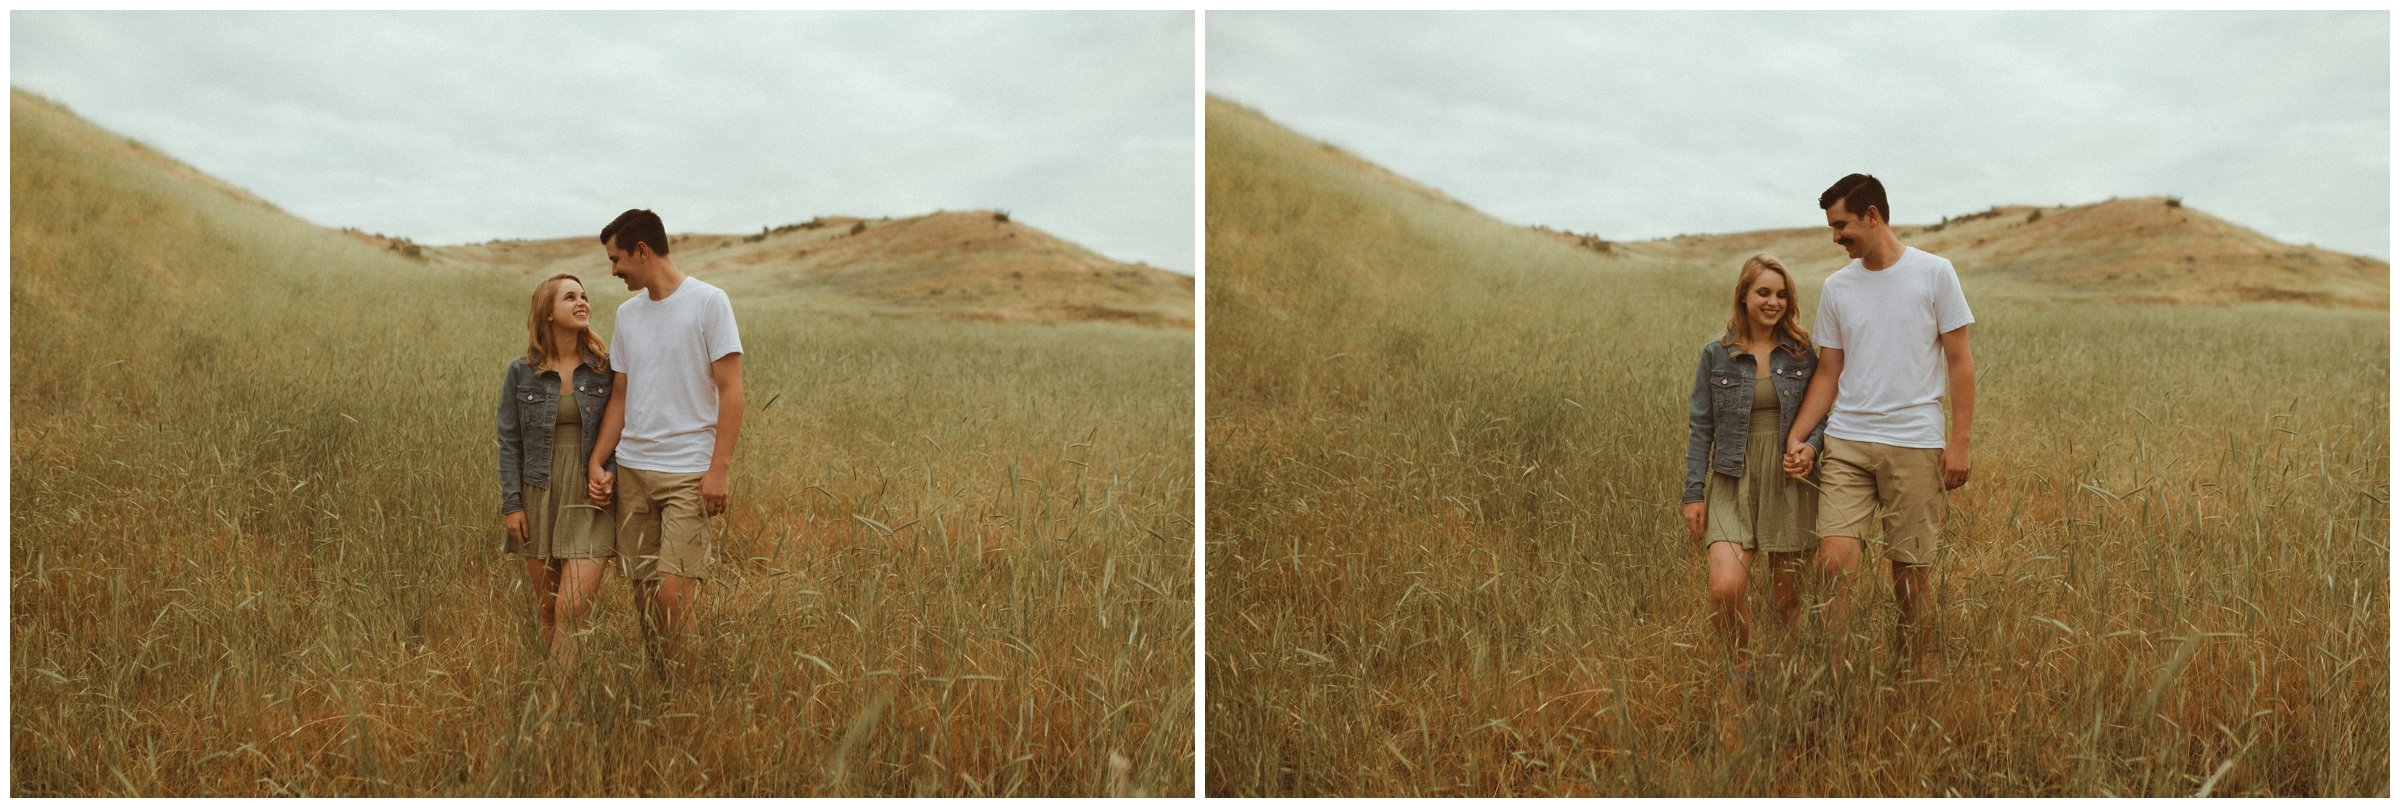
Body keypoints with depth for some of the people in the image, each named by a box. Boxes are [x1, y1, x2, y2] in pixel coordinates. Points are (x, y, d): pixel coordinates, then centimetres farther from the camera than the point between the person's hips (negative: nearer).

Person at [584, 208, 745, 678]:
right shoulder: (627, 313, 14)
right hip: (631, 471, 6)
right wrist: (597, 463, 8)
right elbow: (620, 398, 18)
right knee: (642, 590, 6)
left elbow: (731, 392, -7)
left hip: (688, 474, -6)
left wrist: (719, 469, -14)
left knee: (673, 592, -13)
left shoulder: (709, 303, -4)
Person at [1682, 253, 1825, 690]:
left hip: (1789, 484, 1)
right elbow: (1701, 429, 4)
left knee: (1787, 595, 8)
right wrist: (1693, 494, 0)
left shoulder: (1803, 353, 4)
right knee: (1725, 587, -18)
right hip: (1733, 484, -1)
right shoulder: (1717, 355, 1)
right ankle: (1741, 667, 8)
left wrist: (1808, 447, -14)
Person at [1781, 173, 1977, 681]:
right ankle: (1836, 678, -3)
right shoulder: (1836, 287, 10)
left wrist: (1959, 441, -5)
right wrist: (1796, 439, 2)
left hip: (1916, 446, -2)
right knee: (1835, 559, -11)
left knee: (1912, 569, 4)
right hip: (1846, 443, 2)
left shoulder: (1934, 273, 0)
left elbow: (1960, 362, 1)